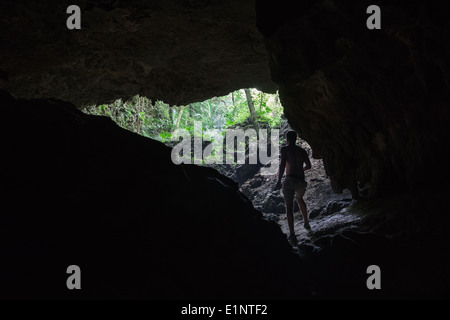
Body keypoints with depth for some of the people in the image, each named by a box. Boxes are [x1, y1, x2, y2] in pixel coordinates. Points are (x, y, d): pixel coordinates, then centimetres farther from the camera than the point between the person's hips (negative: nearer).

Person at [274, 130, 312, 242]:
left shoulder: (285, 149, 1)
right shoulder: (302, 151, 14)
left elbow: (282, 164, -12)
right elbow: (308, 166, 22)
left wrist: (279, 180, -13)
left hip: (289, 180, -5)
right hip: (301, 181, 5)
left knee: (289, 207, -6)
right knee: (299, 199, 33)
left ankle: (292, 233, -17)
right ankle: (306, 222, 40)